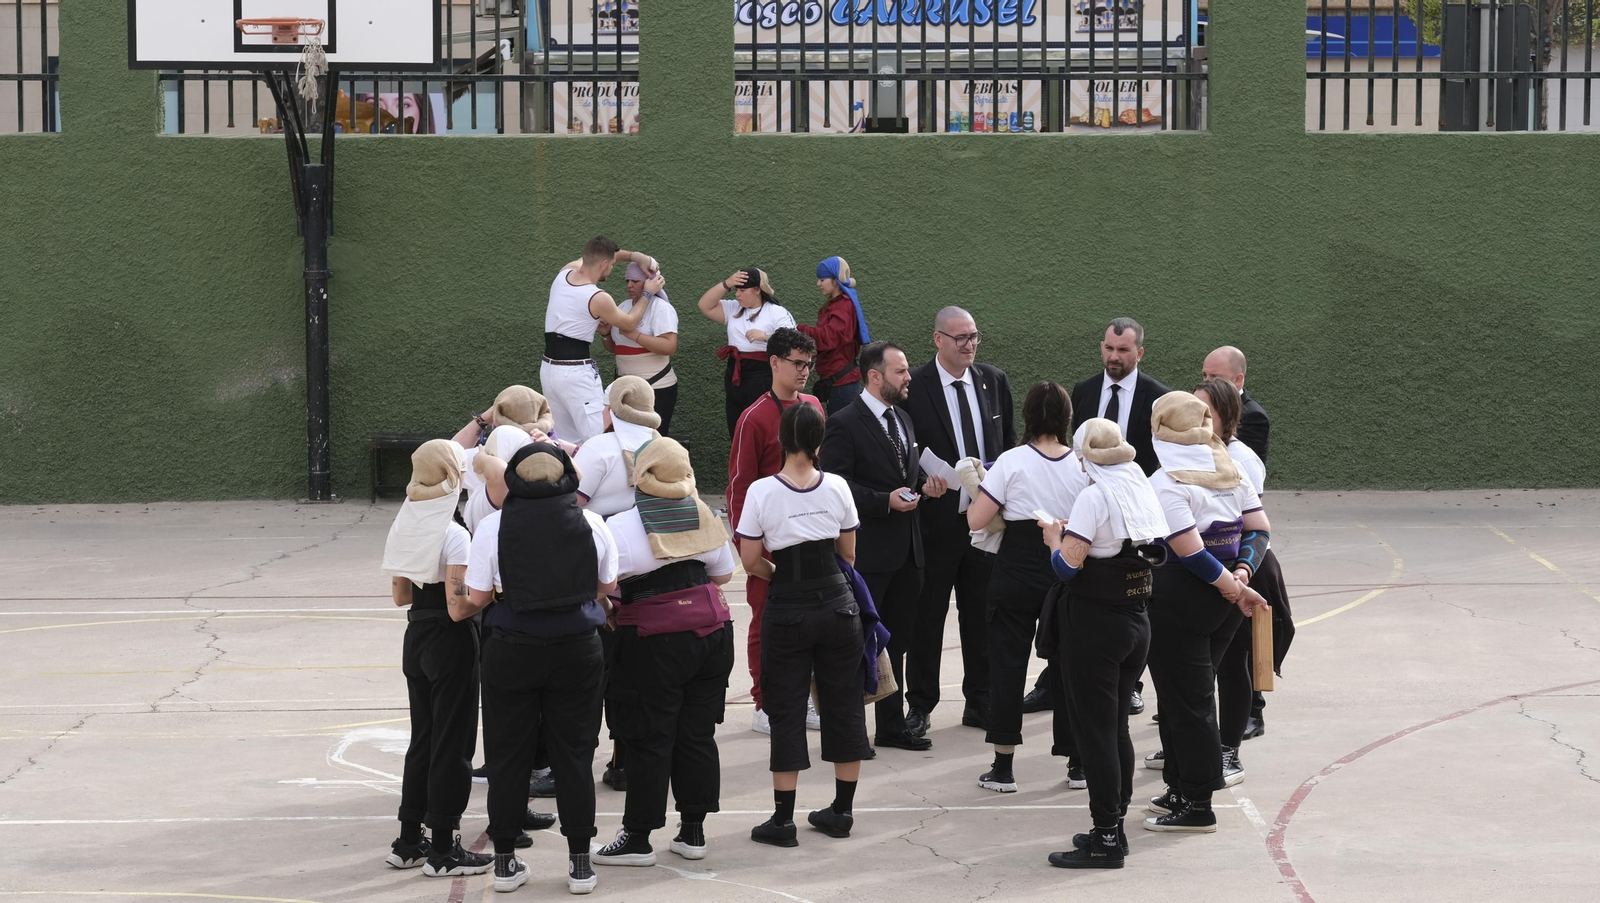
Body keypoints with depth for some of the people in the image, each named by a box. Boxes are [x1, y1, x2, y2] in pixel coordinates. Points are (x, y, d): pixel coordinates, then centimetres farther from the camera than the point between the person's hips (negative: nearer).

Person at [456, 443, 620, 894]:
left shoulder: (493, 527, -8)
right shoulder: (591, 523, -2)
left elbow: (476, 597, -5)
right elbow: (607, 585, 9)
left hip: (513, 650, -1)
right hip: (578, 649, 1)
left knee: (508, 755, 9)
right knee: (574, 754, 9)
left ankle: (505, 860, 14)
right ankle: (579, 862, 12)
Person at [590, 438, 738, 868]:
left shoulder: (621, 527, -12)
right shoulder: (704, 516, 5)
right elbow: (724, 573, 15)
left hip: (654, 640, -5)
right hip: (711, 629, 5)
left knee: (648, 740, 1)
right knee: (698, 734, 11)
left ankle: (638, 837, 6)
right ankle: (692, 831, 16)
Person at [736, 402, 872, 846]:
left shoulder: (762, 492, -11)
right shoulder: (837, 487, -4)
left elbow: (751, 560, -8)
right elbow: (848, 554, 6)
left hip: (787, 611, -2)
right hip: (837, 606, 2)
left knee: (786, 710, 4)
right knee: (843, 704, 13)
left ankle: (783, 818, 4)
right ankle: (842, 810, 19)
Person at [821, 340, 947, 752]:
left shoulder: (902, 420, 15)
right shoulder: (845, 424, -12)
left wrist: (926, 484, 5)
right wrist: (885, 501, -22)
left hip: (906, 549, 8)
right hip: (869, 552, -8)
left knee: (897, 640, 14)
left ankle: (892, 726, 24)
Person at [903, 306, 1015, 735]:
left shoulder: (994, 381, 5)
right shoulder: (913, 386, -10)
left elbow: (1010, 443, 12)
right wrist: (924, 482, -17)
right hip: (936, 518, -4)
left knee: (982, 614, 12)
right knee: (927, 616, 5)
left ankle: (980, 702, 23)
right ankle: (920, 706, 15)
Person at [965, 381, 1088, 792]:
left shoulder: (1012, 461, -10)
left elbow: (976, 519, -13)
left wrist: (978, 489, 6)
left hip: (1017, 570, -2)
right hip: (1067, 570, 2)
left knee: (1008, 664, 5)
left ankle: (1003, 767, 5)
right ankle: (1077, 765, 16)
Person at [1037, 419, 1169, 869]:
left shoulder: (1094, 498, -16)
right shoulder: (1145, 492, 7)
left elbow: (1067, 565, -21)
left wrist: (1055, 538, 0)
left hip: (1095, 625, -8)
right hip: (1137, 624, 8)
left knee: (1094, 732, -1)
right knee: (1117, 727, 16)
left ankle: (1106, 838, 0)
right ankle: (1114, 828, 22)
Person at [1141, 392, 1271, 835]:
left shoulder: (1165, 483, -16)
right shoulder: (1231, 472, 7)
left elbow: (1189, 551, -21)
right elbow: (1259, 528, 5)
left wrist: (1234, 590, -13)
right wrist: (1241, 576, -5)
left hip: (1179, 600, -8)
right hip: (1221, 601, 8)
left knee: (1183, 701, 0)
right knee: (1196, 695, 18)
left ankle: (1197, 807, 4)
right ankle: (1182, 790, 26)